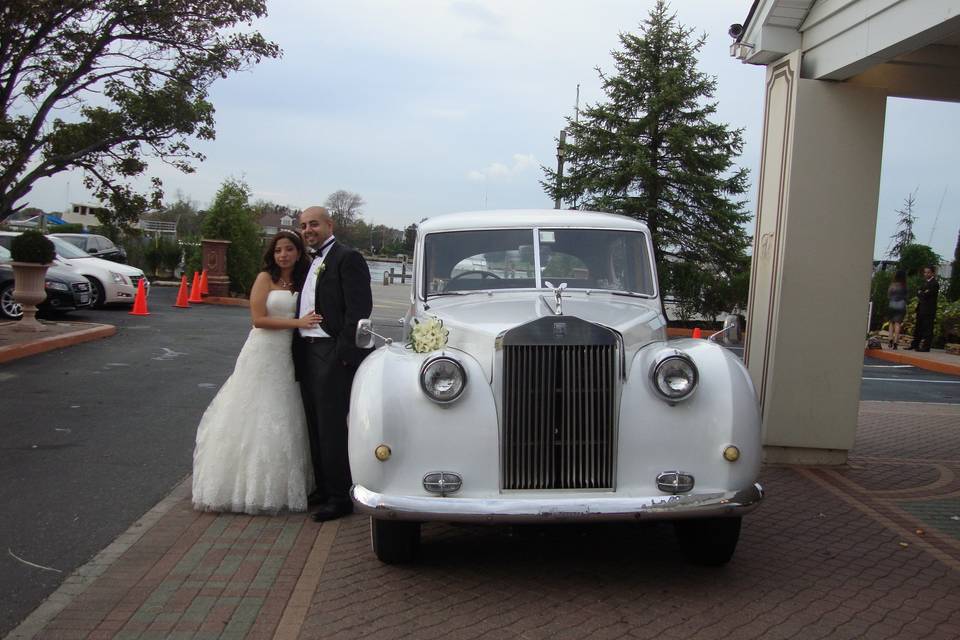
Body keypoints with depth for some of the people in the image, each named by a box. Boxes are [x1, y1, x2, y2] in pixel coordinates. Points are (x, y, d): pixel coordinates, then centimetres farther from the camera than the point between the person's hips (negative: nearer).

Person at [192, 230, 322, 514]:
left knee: (282, 421, 9)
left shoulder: (301, 283, 10)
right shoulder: (265, 278, -4)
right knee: (254, 420, 0)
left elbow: (309, 317, 15)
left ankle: (277, 487, 19)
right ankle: (247, 486, 10)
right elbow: (259, 319, -12)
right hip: (263, 353, -5)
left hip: (288, 357, 5)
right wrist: (298, 322, -17)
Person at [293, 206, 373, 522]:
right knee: (315, 426, 13)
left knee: (332, 427, -5)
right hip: (308, 353, 9)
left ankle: (340, 497, 3)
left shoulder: (348, 258, -8)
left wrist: (343, 352, -20)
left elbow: (359, 308, -15)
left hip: (332, 354, -9)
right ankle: (323, 488, 23)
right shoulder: (311, 263, 19)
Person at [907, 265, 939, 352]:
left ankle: (926, 346, -4)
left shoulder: (935, 284, -10)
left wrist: (920, 294, 0)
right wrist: (922, 294, -8)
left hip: (929, 310, -9)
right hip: (921, 309, 9)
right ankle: (915, 345, 19)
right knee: (918, 328, 13)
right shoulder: (925, 282, 20)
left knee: (927, 329, -6)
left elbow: (926, 295, -18)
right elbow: (918, 291, 12)